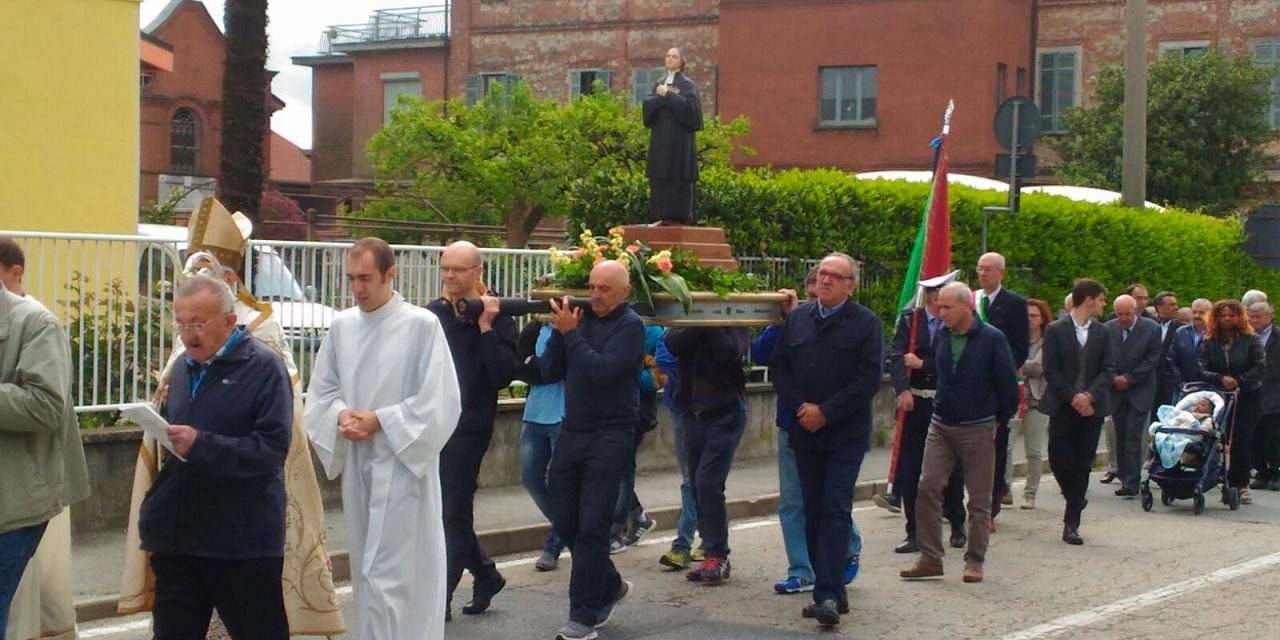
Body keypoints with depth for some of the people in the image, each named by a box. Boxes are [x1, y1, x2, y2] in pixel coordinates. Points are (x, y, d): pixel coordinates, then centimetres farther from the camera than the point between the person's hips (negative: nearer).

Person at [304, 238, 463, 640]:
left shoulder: (422, 325, -10)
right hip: (356, 464, 5)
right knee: (368, 571, 13)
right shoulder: (341, 325, 6)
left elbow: (440, 401, -11)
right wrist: (341, 415, -9)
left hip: (401, 464, -5)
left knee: (390, 573, -7)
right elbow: (321, 392, 12)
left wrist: (380, 421, -15)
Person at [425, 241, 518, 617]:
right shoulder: (433, 313, 8)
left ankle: (441, 599, 4)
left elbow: (504, 375, -18)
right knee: (442, 509, 13)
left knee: (454, 513, -2)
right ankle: (485, 574, 31)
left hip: (469, 427, -6)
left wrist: (485, 327, -20)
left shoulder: (496, 318, -7)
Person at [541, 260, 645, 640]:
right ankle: (609, 587, 31)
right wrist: (561, 330, -6)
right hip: (572, 431, 7)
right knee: (565, 523, 10)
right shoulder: (582, 320, 9)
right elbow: (551, 371, 6)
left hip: (609, 437, -6)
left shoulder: (630, 326, -8)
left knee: (591, 529, -6)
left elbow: (602, 370, -21)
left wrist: (571, 333, -16)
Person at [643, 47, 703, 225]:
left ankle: (678, 217, -7)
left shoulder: (687, 84, 1)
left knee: (677, 179, -8)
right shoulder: (659, 84, 17)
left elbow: (689, 106, -16)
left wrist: (667, 95, -12)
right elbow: (647, 104, 3)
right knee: (660, 180, 2)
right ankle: (664, 217, 5)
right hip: (660, 140, 6)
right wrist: (663, 96, -13)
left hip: (679, 139, -6)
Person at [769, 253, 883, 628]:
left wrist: (825, 412, -14)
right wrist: (800, 407, -7)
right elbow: (778, 367, 8)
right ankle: (831, 591, 14)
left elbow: (870, 379, -10)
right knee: (813, 513, 6)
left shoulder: (866, 323, -4)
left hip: (846, 435, -5)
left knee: (835, 512, -10)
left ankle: (828, 596, -13)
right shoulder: (797, 318, 9)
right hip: (805, 431, 5)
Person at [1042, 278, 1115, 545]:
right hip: (1062, 405, -2)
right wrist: (1073, 397, -13)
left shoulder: (1102, 333, 9)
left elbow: (1108, 369, 2)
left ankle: (1072, 522, 5)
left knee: (1082, 464, 1)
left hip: (1091, 406, 2)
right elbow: (1050, 370, -6)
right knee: (1059, 459, -7)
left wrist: (1089, 395, -13)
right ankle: (1076, 502, 21)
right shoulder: (1055, 330, -1)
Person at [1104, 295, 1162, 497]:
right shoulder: (1108, 329, 2)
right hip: (1116, 391, 3)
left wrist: (1129, 378, -10)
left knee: (1133, 437, -10)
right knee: (1120, 436, 6)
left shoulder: (1151, 329, -5)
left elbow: (1153, 359, -6)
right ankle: (1124, 477, 15)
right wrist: (1114, 379, -8)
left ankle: (1132, 483, -10)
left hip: (1139, 391, -3)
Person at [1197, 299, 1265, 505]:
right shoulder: (1208, 342, 3)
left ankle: (1242, 485, 0)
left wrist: (1239, 381, -17)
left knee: (1242, 440, -7)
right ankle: (1231, 485, 1)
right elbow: (1201, 370, -6)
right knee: (1225, 440, -4)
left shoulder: (1250, 340, 0)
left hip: (1247, 397, -1)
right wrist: (1221, 379, -22)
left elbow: (1261, 367, -9)